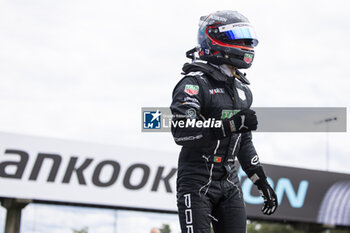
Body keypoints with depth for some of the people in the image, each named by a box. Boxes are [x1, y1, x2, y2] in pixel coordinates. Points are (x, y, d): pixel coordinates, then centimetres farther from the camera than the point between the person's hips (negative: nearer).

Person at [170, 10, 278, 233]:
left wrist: (263, 183, 19)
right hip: (197, 183, -7)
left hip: (229, 183, 7)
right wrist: (230, 125, -28)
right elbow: (181, 130, -28)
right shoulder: (195, 84, -11)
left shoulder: (242, 89, 15)